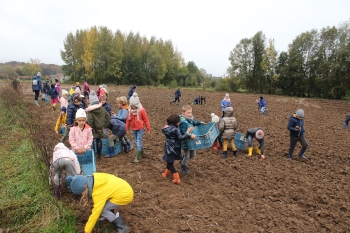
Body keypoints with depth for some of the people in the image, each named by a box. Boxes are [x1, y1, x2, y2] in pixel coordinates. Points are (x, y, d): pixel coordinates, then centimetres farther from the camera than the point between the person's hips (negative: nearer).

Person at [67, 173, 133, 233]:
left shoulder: (99, 193, -25)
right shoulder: (95, 179, -5)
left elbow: (96, 213, -20)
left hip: (125, 196, -9)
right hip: (124, 187, 9)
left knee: (101, 209, -9)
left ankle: (122, 227, -2)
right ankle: (110, 216, 25)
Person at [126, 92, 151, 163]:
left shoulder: (142, 110, -15)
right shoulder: (130, 110, -2)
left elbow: (146, 120, -7)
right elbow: (128, 120, 7)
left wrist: (148, 129, -3)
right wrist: (127, 128, 10)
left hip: (140, 129, -5)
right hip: (134, 129, 5)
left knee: (138, 142, -8)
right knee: (137, 142, 13)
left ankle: (137, 158, -3)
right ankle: (142, 153, 32)